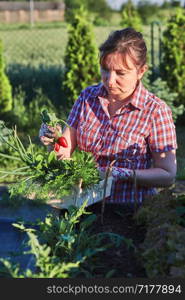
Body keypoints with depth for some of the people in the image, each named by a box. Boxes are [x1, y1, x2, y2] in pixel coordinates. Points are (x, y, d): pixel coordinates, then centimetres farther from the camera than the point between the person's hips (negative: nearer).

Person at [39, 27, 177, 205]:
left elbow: (168, 176, -6)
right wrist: (54, 141, -15)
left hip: (131, 210, -3)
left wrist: (122, 174, -18)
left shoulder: (156, 110, -6)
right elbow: (65, 151, 7)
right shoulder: (88, 96, 8)